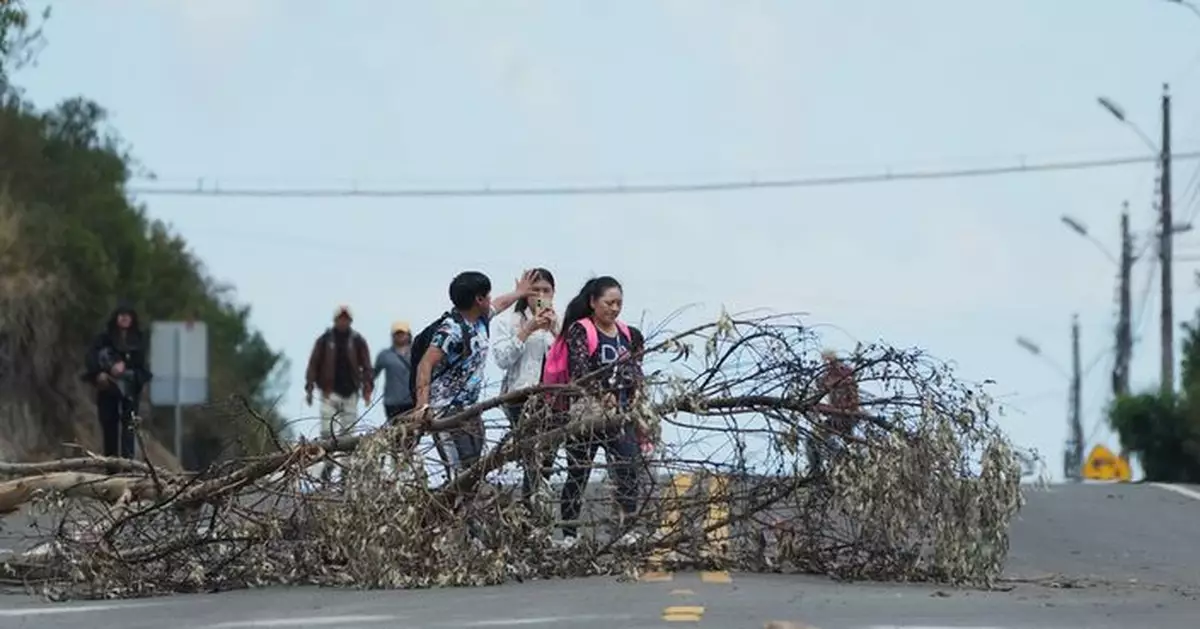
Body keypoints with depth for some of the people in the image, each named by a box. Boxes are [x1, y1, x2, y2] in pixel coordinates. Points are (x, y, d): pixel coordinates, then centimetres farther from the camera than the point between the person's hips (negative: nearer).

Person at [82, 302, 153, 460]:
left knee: (128, 423, -10)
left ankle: (127, 458, -16)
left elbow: (139, 359, -5)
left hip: (130, 386, 0)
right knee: (109, 423, 1)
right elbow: (90, 357, -6)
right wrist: (98, 373, -23)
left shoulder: (138, 340, 6)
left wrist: (124, 364, -24)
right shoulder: (105, 337, 2)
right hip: (107, 386, 0)